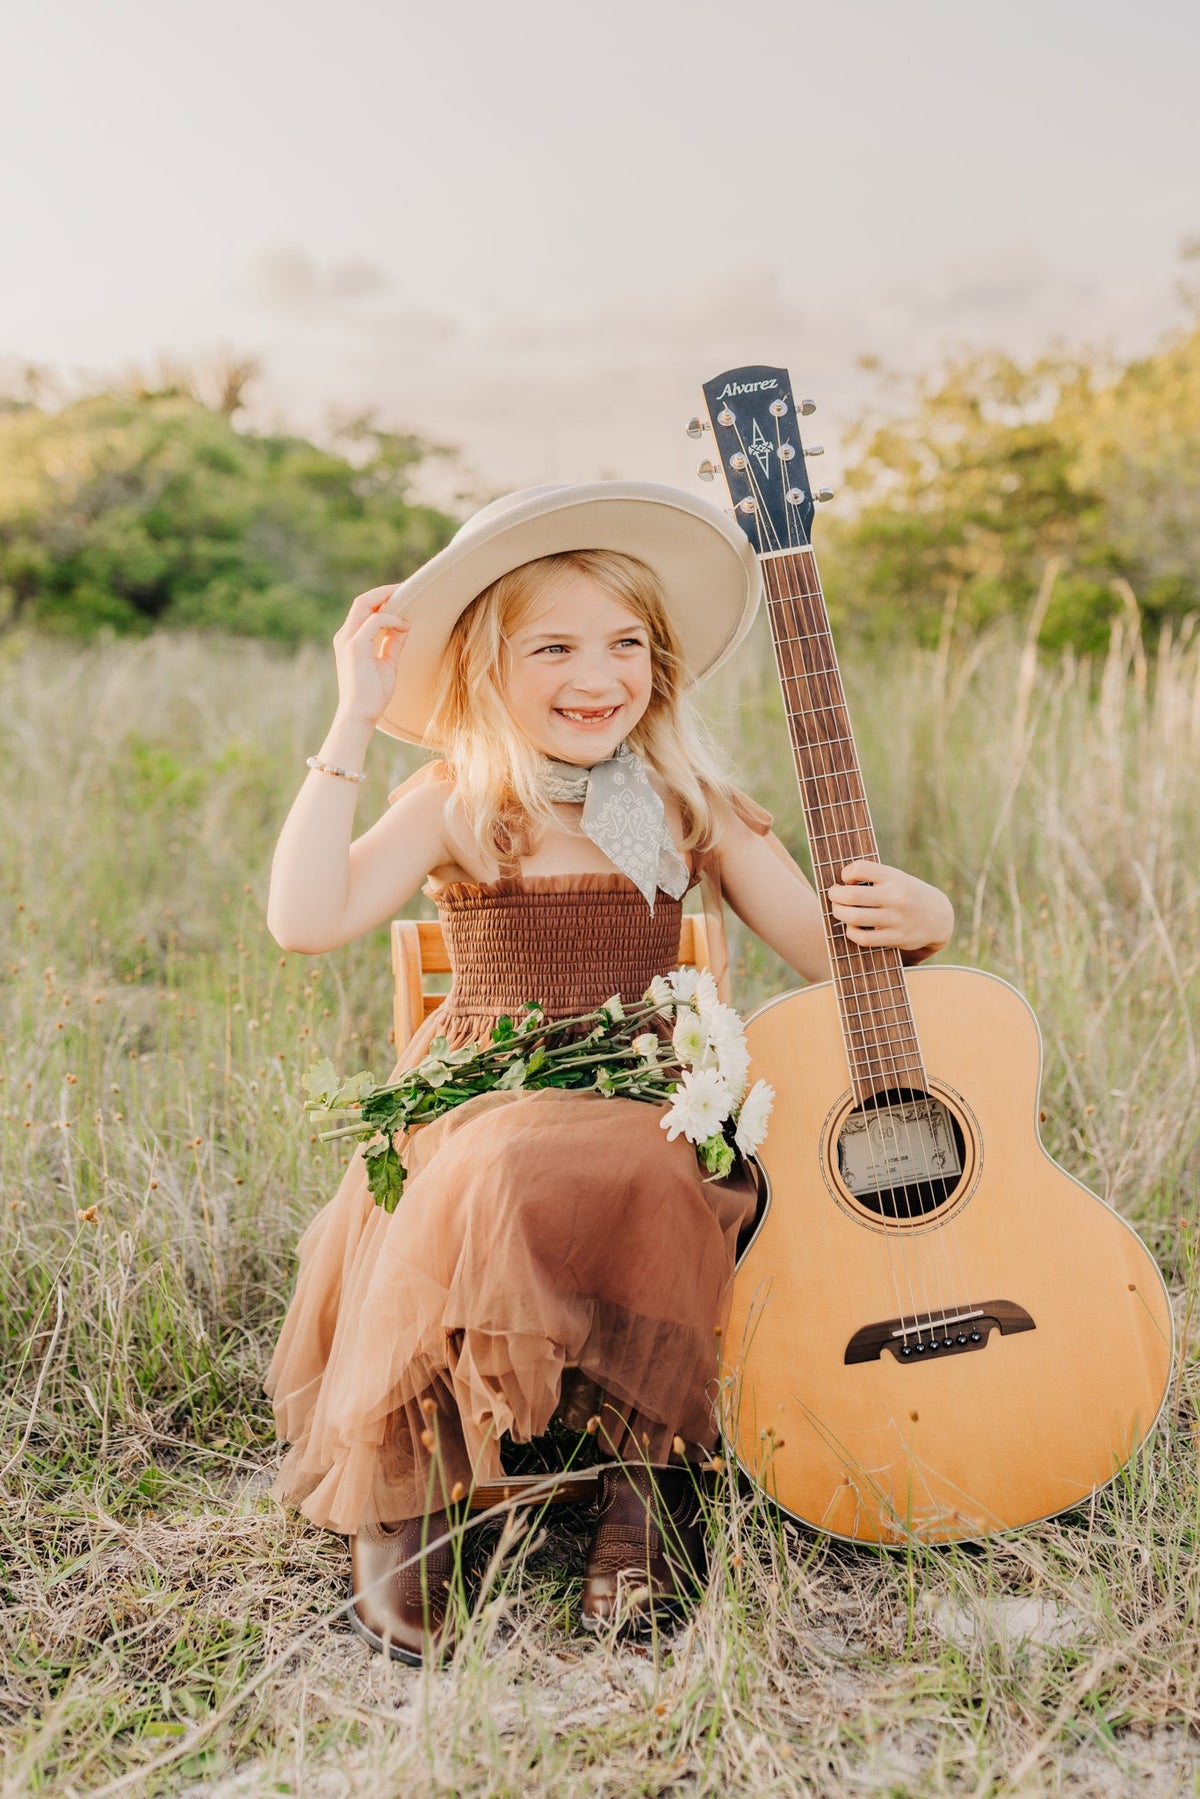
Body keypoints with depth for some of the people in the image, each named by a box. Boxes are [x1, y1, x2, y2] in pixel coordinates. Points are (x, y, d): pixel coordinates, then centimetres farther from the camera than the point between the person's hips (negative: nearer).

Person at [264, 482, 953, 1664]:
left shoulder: (690, 806, 7)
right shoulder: (458, 806, 1)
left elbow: (829, 953, 6)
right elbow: (305, 921, -16)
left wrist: (915, 919, -17)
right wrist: (352, 724, -13)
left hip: (644, 1109, 2)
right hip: (481, 1109, -1)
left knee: (640, 1183, -33)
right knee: (505, 1187, -34)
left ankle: (643, 1472, -12)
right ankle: (399, 1498, -14)